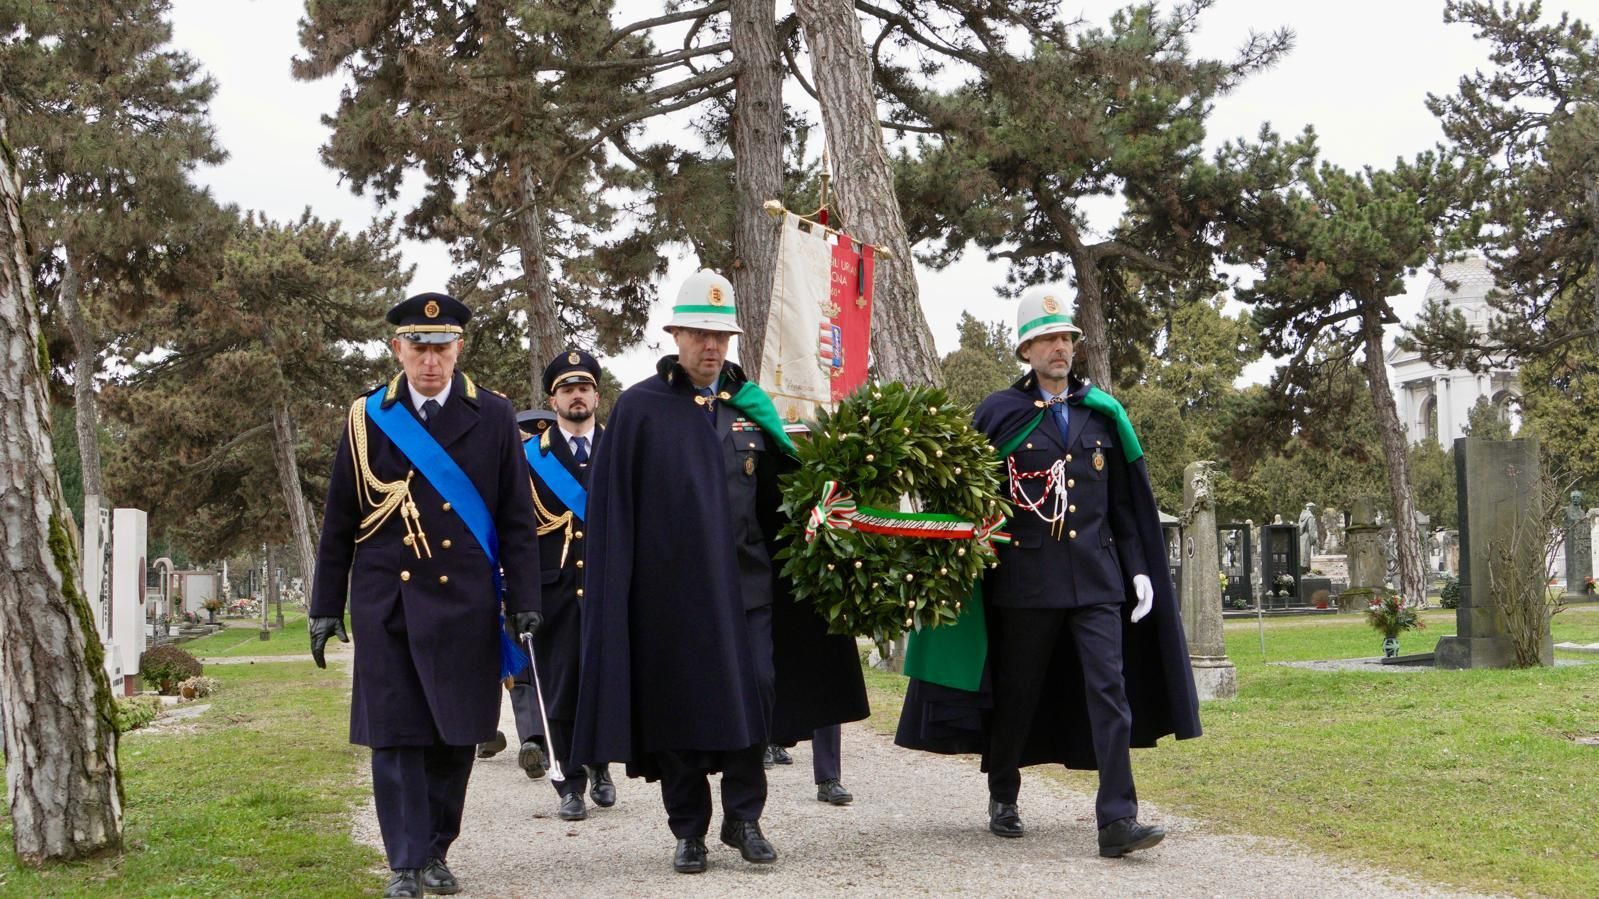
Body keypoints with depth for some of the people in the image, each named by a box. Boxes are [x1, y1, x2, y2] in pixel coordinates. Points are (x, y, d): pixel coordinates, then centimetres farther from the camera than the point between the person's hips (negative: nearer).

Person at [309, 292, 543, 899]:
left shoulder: (494, 417, 4)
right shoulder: (367, 418, 5)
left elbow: (516, 520, 5)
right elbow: (339, 522, 7)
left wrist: (524, 600, -1)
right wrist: (326, 607, 5)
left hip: (465, 603, 0)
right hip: (386, 602, 0)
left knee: (456, 736, 5)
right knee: (394, 736, 0)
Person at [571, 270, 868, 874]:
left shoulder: (751, 405, 10)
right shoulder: (639, 408, -2)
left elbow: (777, 494, 13)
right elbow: (613, 507, -3)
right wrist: (618, 591, -7)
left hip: (745, 586, 3)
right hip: (670, 590, -3)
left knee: (751, 699, 1)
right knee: (677, 710, 4)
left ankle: (744, 818, 17)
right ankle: (689, 830, 17)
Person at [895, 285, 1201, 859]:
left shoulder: (1103, 414, 10)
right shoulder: (1000, 413, 3)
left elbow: (1126, 503, 13)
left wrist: (1140, 571, 7)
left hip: (1096, 577, 2)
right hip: (1027, 579, -1)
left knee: (1110, 690, -9)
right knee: (1017, 692, 10)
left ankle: (1117, 821, -11)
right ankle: (1003, 800, 29)